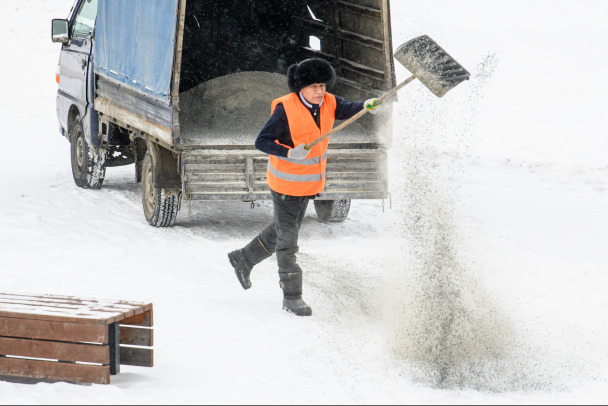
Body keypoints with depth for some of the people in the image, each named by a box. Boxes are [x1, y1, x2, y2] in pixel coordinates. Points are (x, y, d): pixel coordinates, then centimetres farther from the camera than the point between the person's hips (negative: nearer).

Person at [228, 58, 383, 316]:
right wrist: (289, 153, -36)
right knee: (287, 239, 1)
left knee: (282, 230, 23)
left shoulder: (328, 103, -4)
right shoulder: (286, 109, -22)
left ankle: (243, 259, 44)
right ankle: (291, 297, 10)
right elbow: (261, 142, -21)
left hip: (311, 182, 7)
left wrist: (368, 106, -36)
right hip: (286, 182, -7)